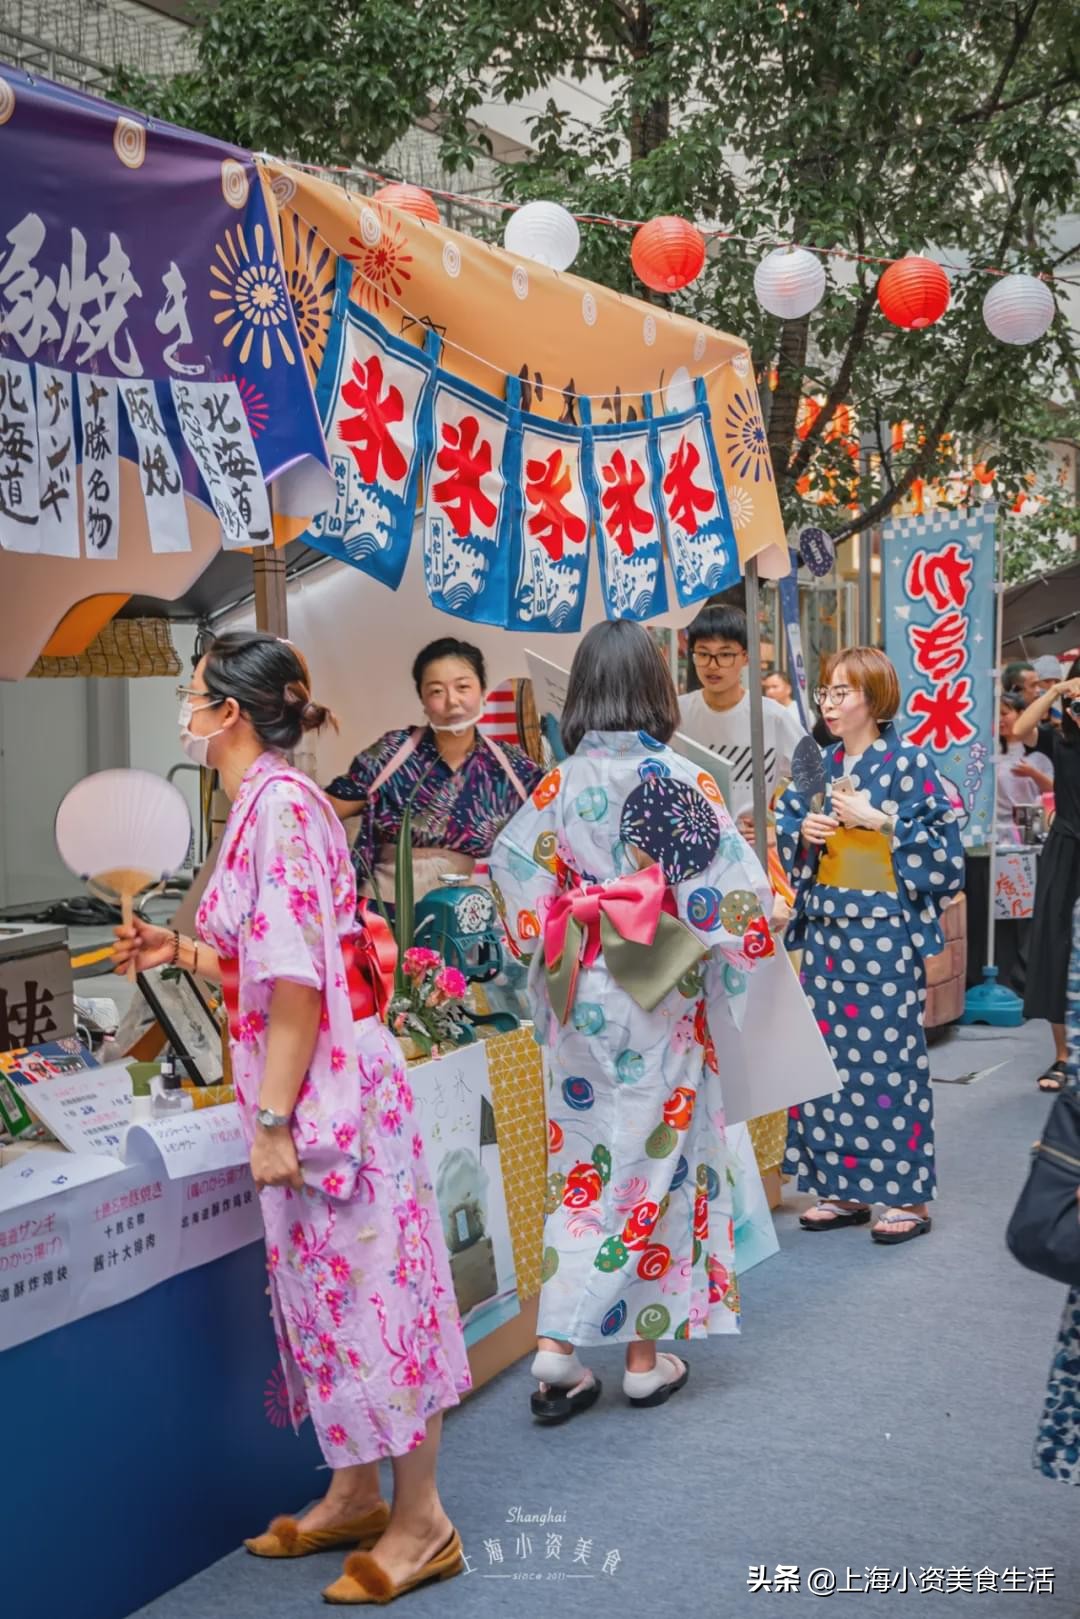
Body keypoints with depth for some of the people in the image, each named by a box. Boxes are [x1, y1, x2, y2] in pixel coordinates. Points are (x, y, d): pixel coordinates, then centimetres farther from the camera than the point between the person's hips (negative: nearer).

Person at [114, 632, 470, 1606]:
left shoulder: (279, 806, -17)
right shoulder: (262, 803, 13)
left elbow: (299, 981, -21)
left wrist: (275, 1121, -20)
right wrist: (182, 952, 14)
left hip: (327, 1083, -10)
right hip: (299, 1085, 10)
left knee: (365, 1283, 0)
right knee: (330, 1286, 17)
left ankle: (421, 1522, 13)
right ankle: (356, 1494, 31)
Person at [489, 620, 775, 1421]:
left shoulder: (558, 786, -3)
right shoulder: (682, 781, -10)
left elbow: (515, 888, -4)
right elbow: (736, 895, -14)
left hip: (579, 1000, 3)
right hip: (661, 1003, -2)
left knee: (583, 1166, 12)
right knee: (656, 1160, 8)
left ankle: (558, 1347, 8)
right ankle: (648, 1351, 19)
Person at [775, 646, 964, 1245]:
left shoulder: (909, 764, -6)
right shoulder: (820, 766, 10)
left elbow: (941, 845, -10)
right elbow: (785, 835, 17)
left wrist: (879, 821, -17)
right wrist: (804, 830, -4)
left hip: (885, 930, -6)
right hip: (826, 924, 6)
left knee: (888, 1054, -3)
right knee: (829, 1053, 7)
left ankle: (908, 1196, 8)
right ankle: (845, 1188, 18)